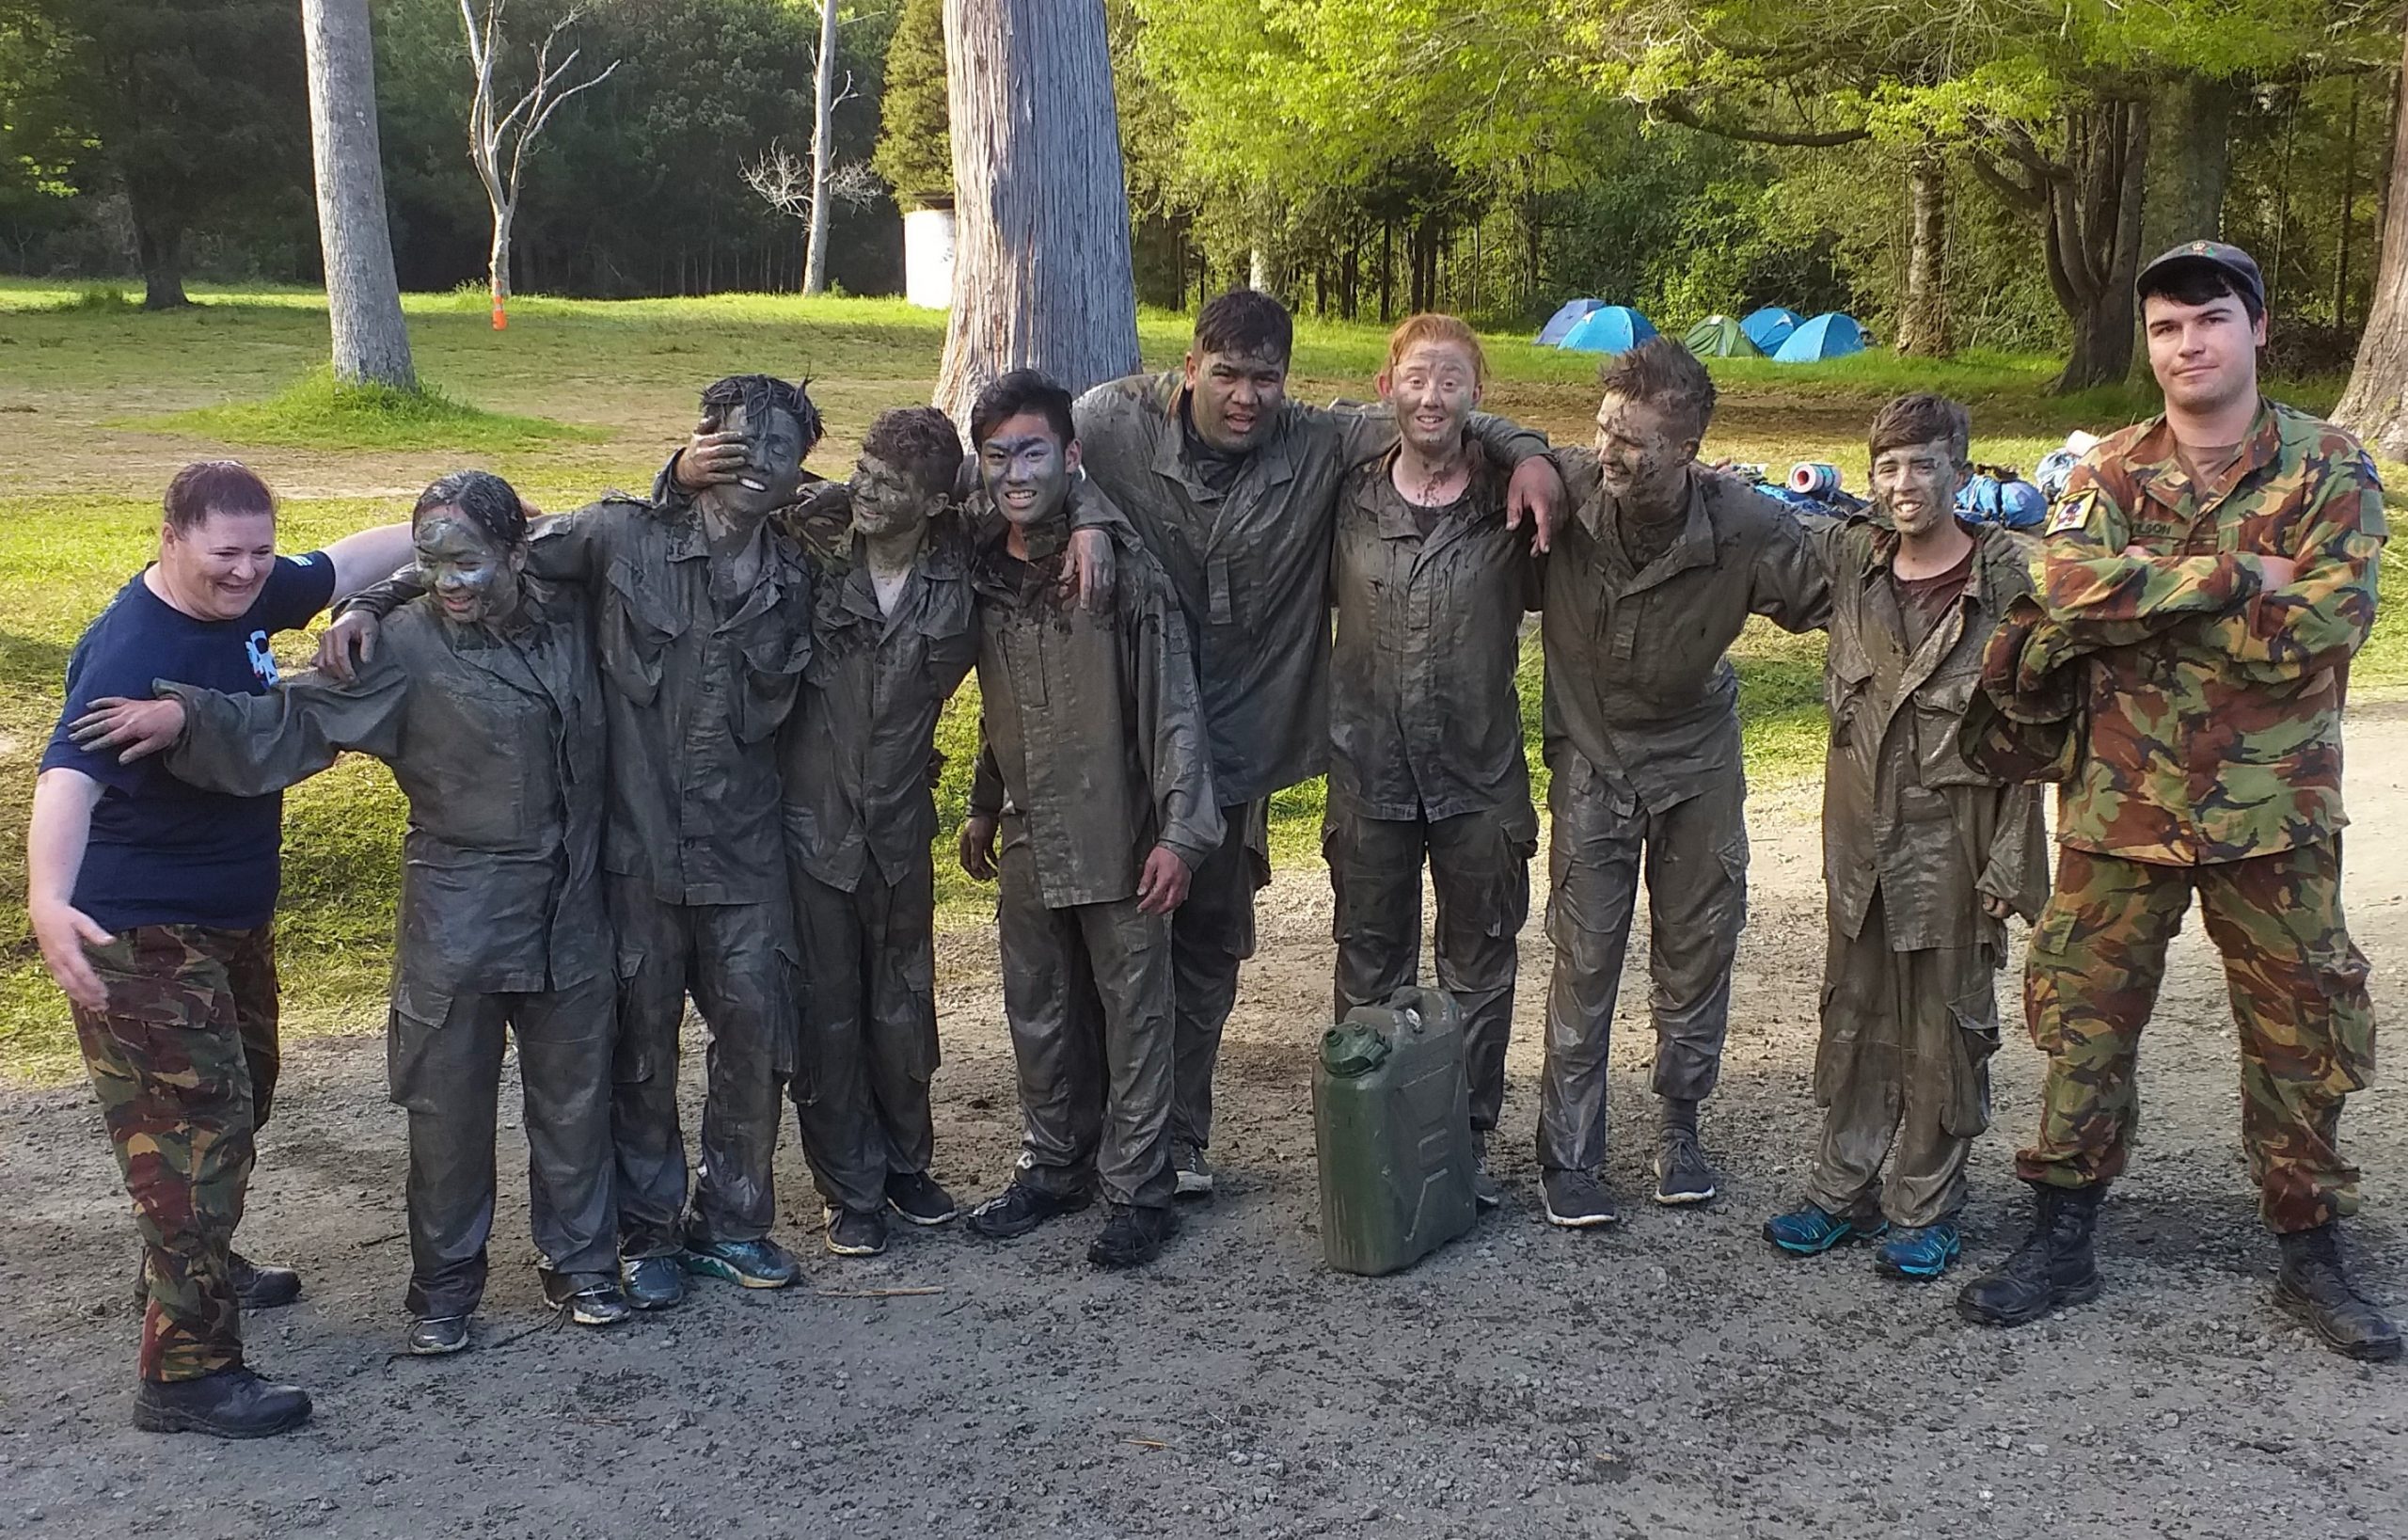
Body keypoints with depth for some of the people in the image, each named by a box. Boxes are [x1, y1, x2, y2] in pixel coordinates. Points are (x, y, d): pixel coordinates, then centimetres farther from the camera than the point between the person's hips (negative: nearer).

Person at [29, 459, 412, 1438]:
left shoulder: (243, 594, -3)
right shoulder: (132, 649, -27)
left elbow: (345, 561, 14)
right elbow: (69, 776, -39)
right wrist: (47, 899, -54)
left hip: (233, 917, 9)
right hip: (142, 933, -9)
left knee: (240, 1099, 24)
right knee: (192, 1132, -9)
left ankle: (198, 1270, 45)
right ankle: (188, 1373, -2)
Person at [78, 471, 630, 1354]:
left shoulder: (571, 620, 1)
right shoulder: (406, 646, -10)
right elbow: (297, 721, -17)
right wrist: (188, 717, -31)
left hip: (571, 915, 3)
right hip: (456, 921, -3)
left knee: (574, 1097, 13)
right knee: (449, 1108, 8)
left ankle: (580, 1263, 31)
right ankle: (444, 1286, 25)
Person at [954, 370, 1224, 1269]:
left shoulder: (1121, 572, -13)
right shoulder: (982, 573, 4)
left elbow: (1173, 707, -13)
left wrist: (1179, 831, -17)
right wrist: (984, 809, 21)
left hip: (1118, 840, -6)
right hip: (1029, 842, 6)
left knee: (1134, 1016, 4)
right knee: (1039, 1014, 15)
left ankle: (1137, 1193, 14)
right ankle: (1054, 1166, 31)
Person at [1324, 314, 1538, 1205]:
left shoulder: (1510, 504, -5)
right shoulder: (1351, 500, 0)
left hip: (1479, 773, -1)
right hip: (1370, 773, 1)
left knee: (1479, 964, 10)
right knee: (1370, 964, 12)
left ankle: (1467, 1138, 25)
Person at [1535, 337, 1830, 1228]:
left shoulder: (1746, 529, -21)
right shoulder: (1565, 489, -22)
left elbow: (1838, 602, -10)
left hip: (1697, 756, 1)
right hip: (1591, 757, -1)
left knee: (1698, 946, 9)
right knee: (1585, 956, 0)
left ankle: (1679, 1128, 29)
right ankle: (1567, 1155, 12)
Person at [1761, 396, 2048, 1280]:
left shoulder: (2006, 581, -10)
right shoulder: (1851, 559, 2)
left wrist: (2008, 865, -11)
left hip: (1954, 842, -4)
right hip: (1860, 836, 4)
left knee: (1943, 1026, 7)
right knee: (1855, 1017, 14)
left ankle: (1924, 1209, 20)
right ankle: (1843, 1191, 27)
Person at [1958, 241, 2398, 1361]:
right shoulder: (2109, 474, 2)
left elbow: (2316, 632, -18)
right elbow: (2069, 582, -18)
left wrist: (2131, 619, -17)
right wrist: (2231, 577, -21)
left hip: (2271, 810, -1)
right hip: (2122, 802, 2)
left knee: (2299, 1034, 8)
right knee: (2086, 1022, 8)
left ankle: (2310, 1257, 25)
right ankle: (2061, 1243, 21)